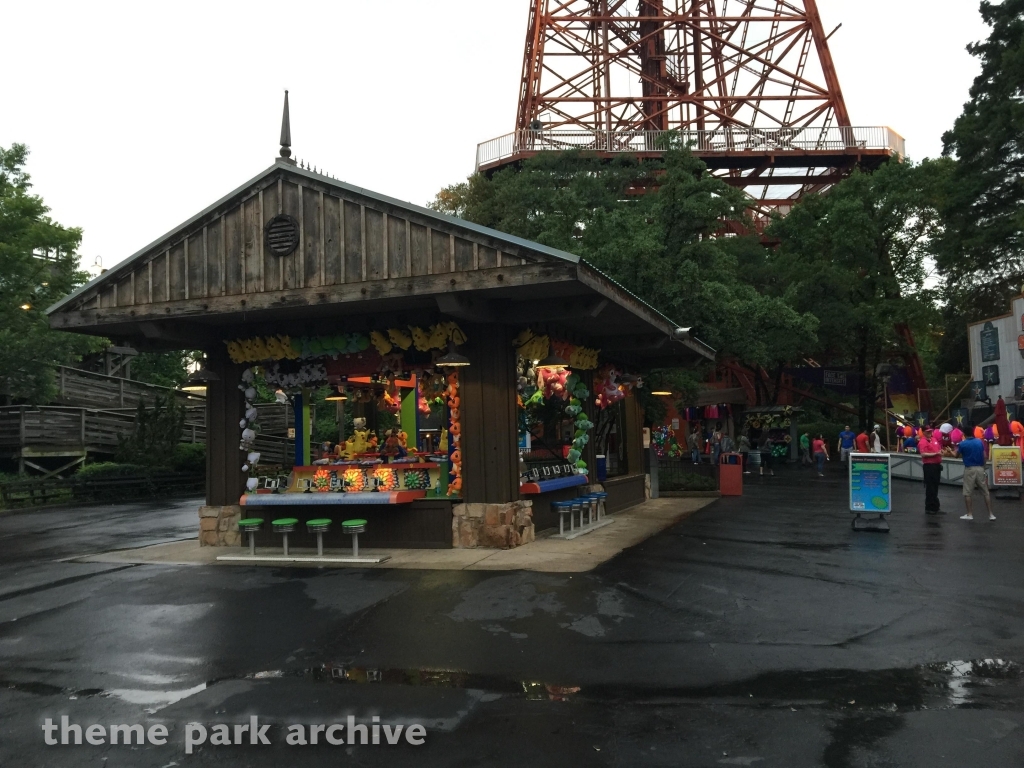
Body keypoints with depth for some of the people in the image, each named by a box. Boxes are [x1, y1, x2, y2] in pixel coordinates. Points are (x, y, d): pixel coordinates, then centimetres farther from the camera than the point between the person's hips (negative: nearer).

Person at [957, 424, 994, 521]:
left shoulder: (962, 444, -7)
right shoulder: (980, 442, 3)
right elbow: (984, 457, 3)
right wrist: (983, 468, 14)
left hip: (969, 469, -4)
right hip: (980, 468, 4)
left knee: (967, 493, 5)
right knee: (985, 493, 9)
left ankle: (970, 514, 5)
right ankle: (991, 514, 8)